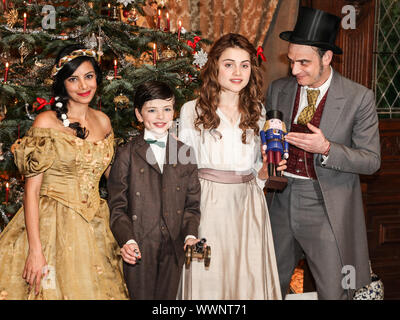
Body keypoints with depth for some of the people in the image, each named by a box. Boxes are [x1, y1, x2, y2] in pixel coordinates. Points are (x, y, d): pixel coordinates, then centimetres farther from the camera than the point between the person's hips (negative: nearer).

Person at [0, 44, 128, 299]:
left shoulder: (103, 121, 8)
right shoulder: (47, 122, -8)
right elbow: (32, 189, -12)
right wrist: (35, 249, -19)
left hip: (94, 227, 5)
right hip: (52, 224, -5)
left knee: (94, 290, 10)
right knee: (51, 290, 0)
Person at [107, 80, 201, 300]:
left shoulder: (185, 153, 7)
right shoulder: (126, 155, -1)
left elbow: (192, 203, 9)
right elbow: (117, 206, -2)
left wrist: (190, 234, -7)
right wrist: (126, 239, -17)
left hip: (173, 250, 3)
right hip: (139, 249, -2)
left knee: (167, 297, 12)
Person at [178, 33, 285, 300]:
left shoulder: (257, 113, 11)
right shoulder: (193, 111, 1)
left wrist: (264, 172, -3)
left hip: (248, 207, 3)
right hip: (208, 205, -3)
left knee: (249, 278, 5)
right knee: (208, 280, 1)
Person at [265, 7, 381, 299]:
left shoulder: (359, 98, -9)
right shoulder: (278, 90, 3)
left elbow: (371, 161, -8)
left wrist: (327, 149, -22)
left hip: (328, 209, -4)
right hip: (280, 201, 4)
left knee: (335, 292, 3)